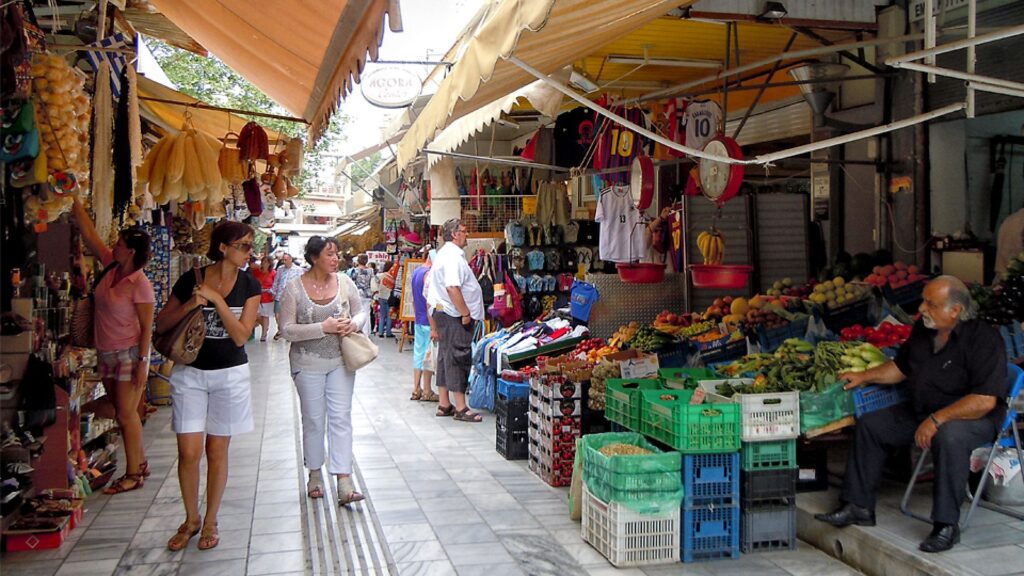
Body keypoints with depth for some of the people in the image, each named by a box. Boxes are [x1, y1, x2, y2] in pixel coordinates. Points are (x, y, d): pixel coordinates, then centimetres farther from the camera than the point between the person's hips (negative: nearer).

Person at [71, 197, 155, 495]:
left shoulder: (140, 285, -17)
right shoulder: (111, 267, 3)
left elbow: (146, 328, -17)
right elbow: (90, 235, 8)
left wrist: (142, 363, -19)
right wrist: (76, 205, 6)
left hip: (129, 355, -8)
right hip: (107, 353, 8)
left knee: (126, 414, -3)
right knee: (118, 409, 14)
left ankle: (133, 474, 7)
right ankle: (140, 462, 27)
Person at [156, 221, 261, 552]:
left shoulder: (249, 286, -4)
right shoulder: (190, 280, -6)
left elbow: (241, 336, -13)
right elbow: (161, 326, 0)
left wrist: (217, 299, -21)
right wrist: (189, 305, -17)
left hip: (230, 375, 0)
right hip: (190, 373, 0)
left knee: (217, 451, 8)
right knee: (189, 452, -1)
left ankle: (210, 521, 24)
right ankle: (191, 519, 21)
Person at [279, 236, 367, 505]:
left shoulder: (344, 281, -1)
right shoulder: (294, 288, -10)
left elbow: (361, 310, 11)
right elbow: (287, 329, -12)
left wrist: (353, 323, -12)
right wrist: (323, 328, -22)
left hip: (341, 361, 2)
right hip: (308, 364, -2)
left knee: (341, 418, -1)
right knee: (313, 419, 10)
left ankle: (344, 482, -1)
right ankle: (315, 475, 28)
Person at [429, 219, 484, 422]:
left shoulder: (445, 253, 17)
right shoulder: (453, 256, -16)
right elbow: (452, 288, -26)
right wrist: (466, 314, -20)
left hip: (443, 313, 11)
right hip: (454, 315, -11)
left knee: (447, 357, 13)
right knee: (459, 358, -7)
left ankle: (444, 404, 19)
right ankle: (461, 409, -3)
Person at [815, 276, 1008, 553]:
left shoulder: (983, 340, -22)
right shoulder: (923, 328, 3)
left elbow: (985, 400, -29)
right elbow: (901, 366, 20)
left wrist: (936, 420, -30)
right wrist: (864, 377, 11)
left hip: (974, 416, -8)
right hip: (922, 411, 8)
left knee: (949, 437, -39)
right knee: (870, 424, 1)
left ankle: (947, 525, -27)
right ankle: (858, 506, 7)